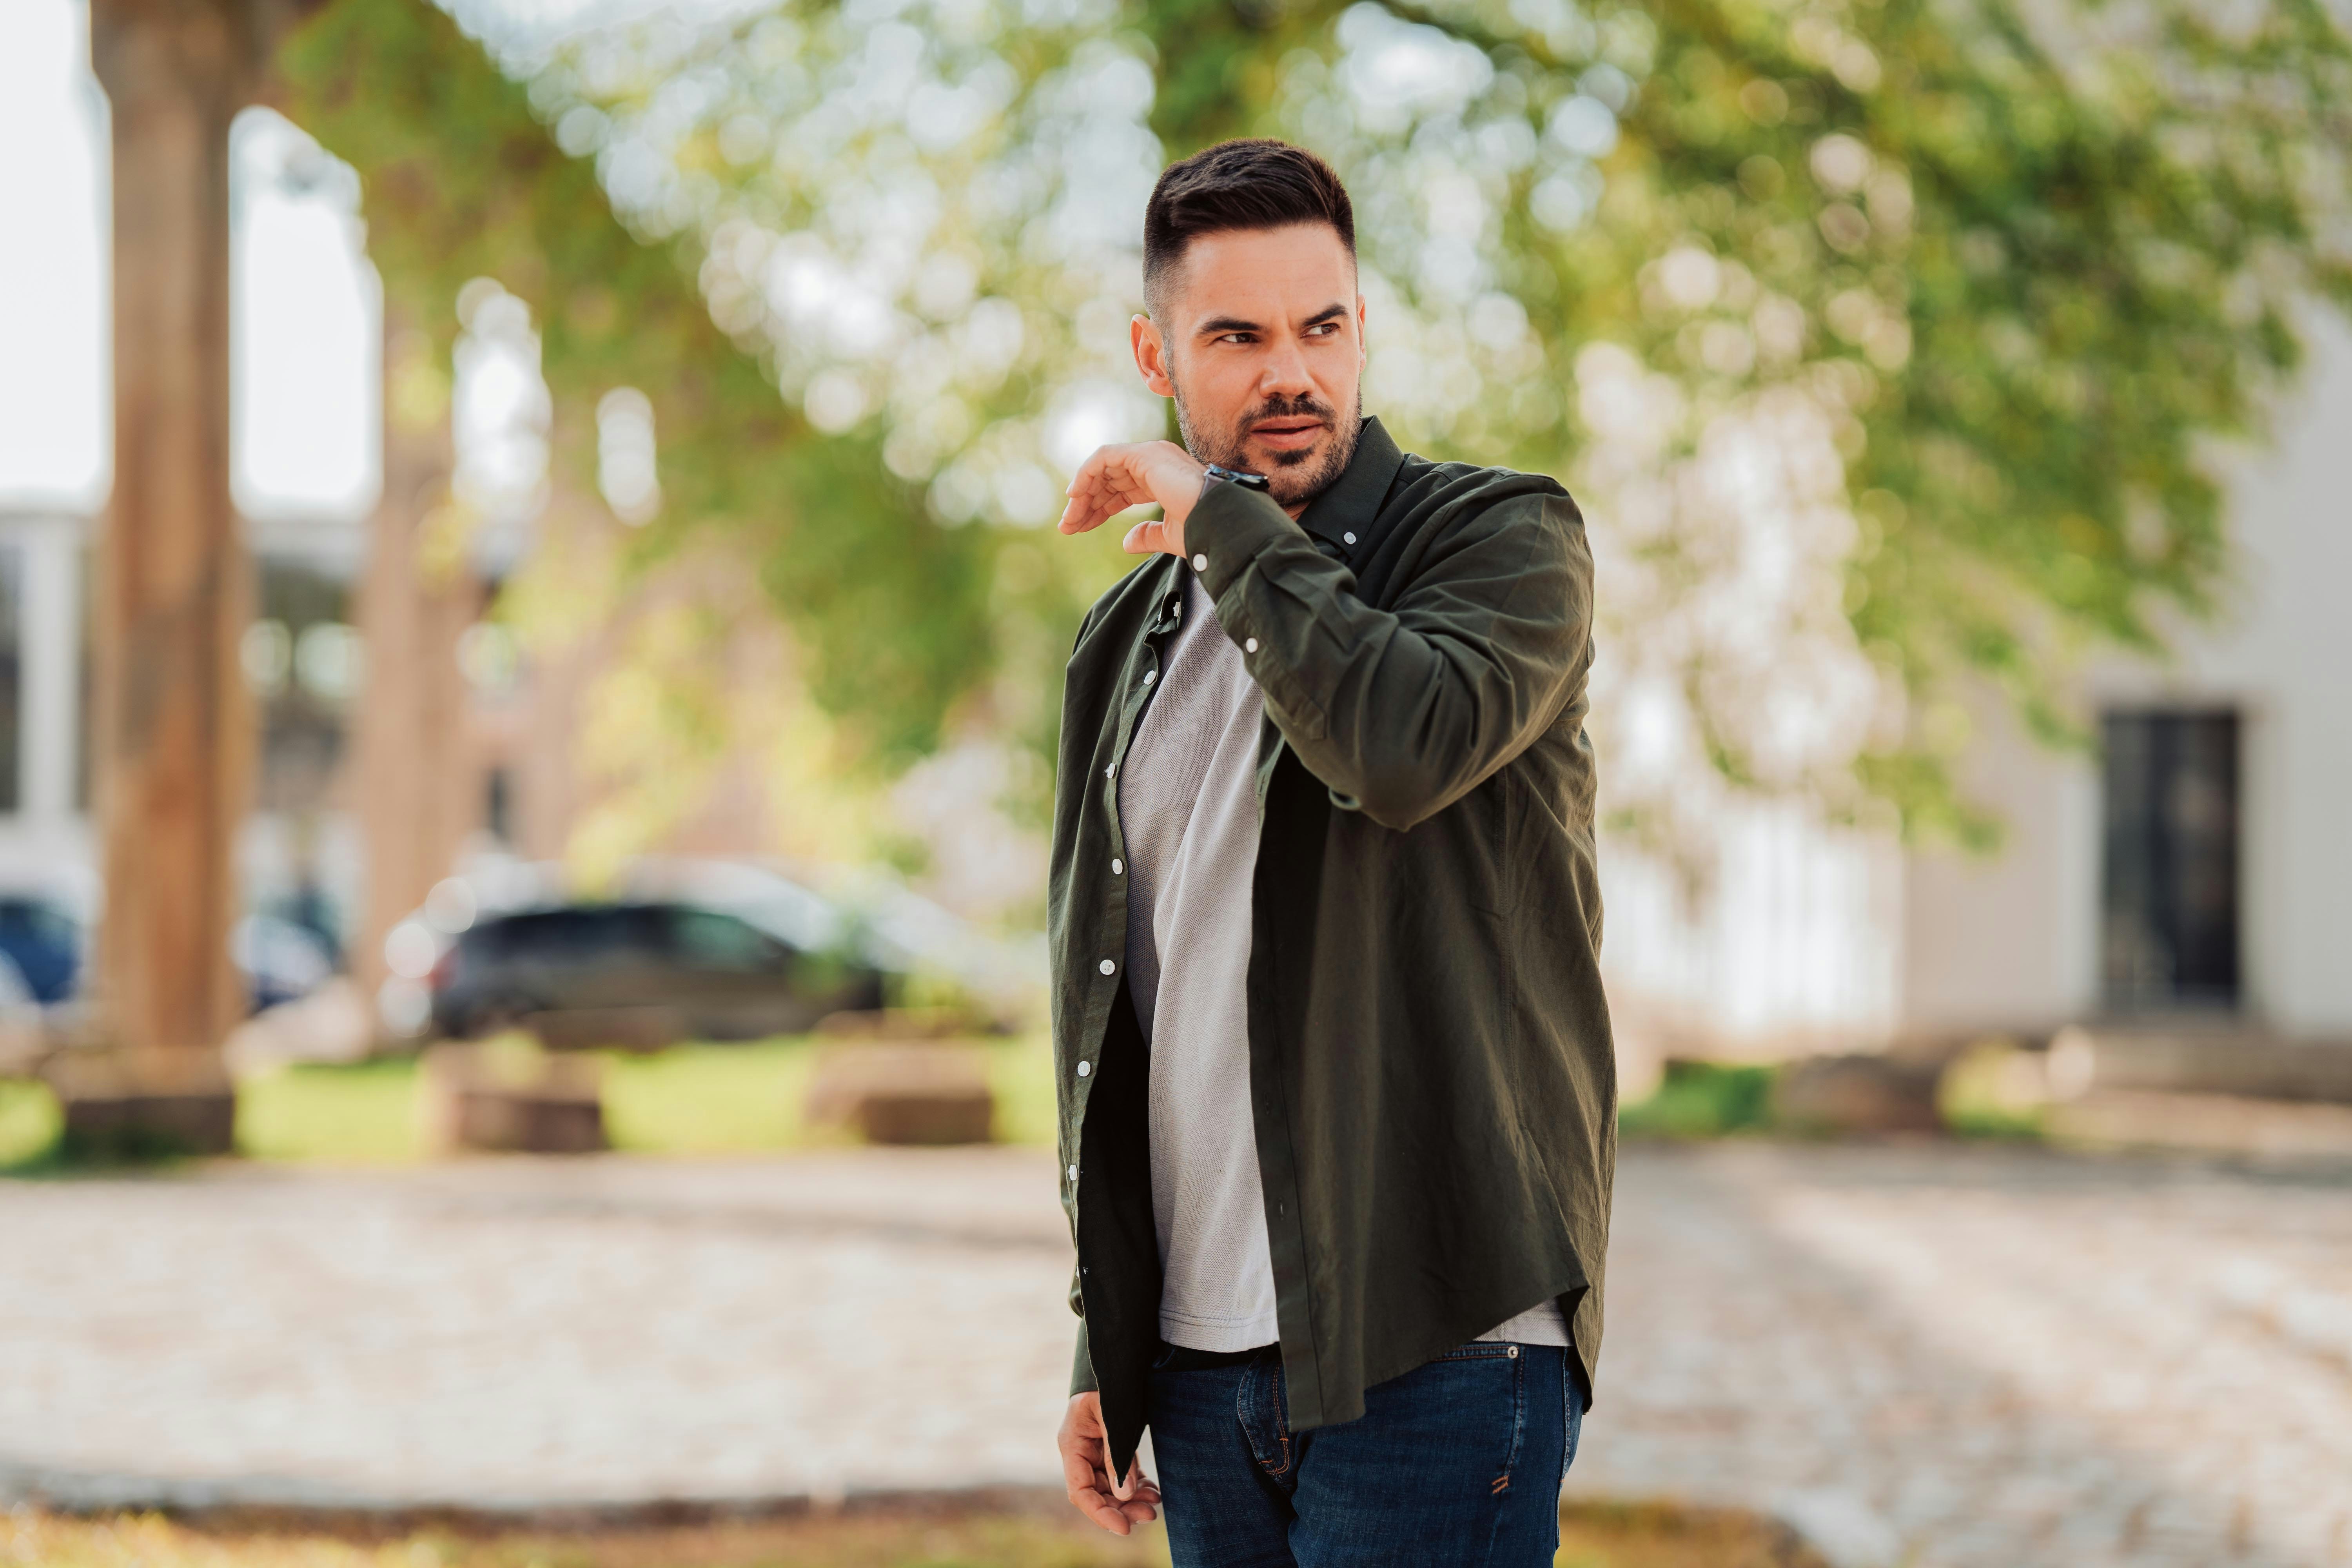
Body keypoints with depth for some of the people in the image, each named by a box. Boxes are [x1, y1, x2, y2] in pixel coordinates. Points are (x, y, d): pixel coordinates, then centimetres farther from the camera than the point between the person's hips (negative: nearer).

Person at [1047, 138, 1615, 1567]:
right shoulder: (1135, 637, 15)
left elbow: (1404, 743, -26)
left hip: (1432, 1351, -6)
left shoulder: (1508, 537, -3)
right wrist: (1107, 1349, 18)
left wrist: (1222, 518, -13)